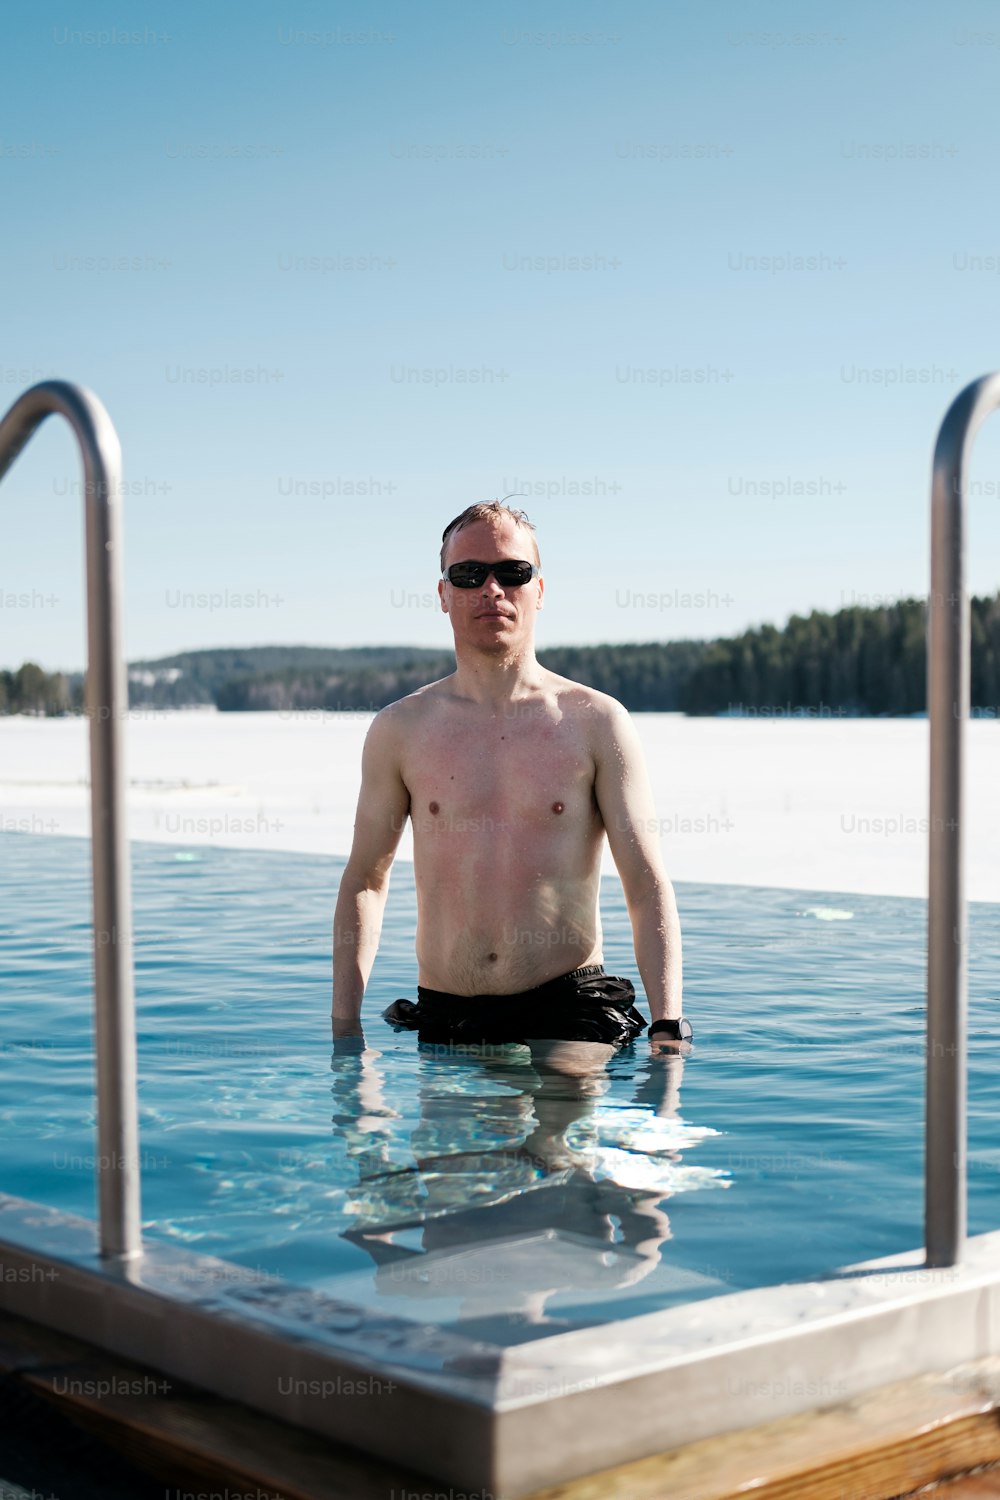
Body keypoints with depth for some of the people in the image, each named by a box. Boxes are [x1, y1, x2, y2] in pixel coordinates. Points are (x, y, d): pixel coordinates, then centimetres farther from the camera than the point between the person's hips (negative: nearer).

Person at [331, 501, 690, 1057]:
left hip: (570, 1010, -2)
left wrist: (668, 1030, -11)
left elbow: (649, 886, -1)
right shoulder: (400, 730, 5)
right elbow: (365, 880, 13)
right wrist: (345, 1026, 6)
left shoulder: (597, 723, 1)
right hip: (445, 1021, 2)